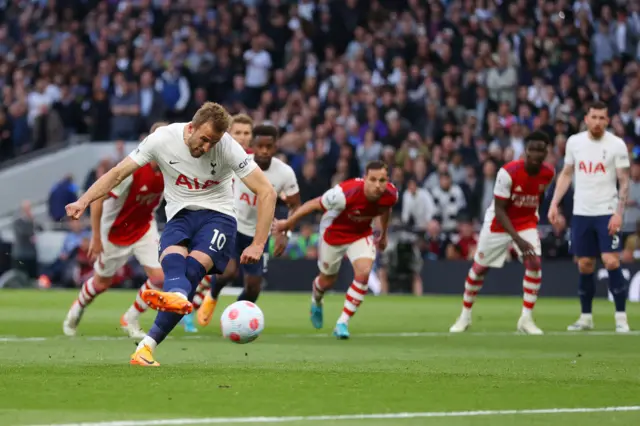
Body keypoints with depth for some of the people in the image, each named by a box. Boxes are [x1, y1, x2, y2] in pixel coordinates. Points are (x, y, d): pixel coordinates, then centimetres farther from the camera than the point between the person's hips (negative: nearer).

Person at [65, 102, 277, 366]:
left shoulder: (228, 147, -14)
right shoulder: (163, 139, -10)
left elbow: (266, 193, -11)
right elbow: (118, 173, -3)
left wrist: (258, 245, -18)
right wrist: (84, 201, -18)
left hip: (217, 215, -2)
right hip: (180, 215, 2)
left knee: (193, 267, -30)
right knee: (173, 259, -33)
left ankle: (147, 346, -46)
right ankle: (177, 296, -67)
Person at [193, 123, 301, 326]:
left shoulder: (285, 173, -18)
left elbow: (295, 206, -6)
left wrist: (284, 233, -18)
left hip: (259, 233, 2)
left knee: (253, 287, 3)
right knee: (228, 271, -24)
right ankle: (211, 297, 11)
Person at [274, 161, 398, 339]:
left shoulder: (390, 194, -24)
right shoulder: (345, 193, -39)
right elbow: (314, 204, -24)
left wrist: (383, 235, 19)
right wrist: (288, 223, -13)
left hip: (361, 234, 3)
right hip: (334, 233, -3)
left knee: (364, 273, -22)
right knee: (328, 280, 14)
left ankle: (342, 323, -9)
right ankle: (316, 301, 54)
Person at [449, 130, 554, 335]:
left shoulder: (547, 174, -13)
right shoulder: (508, 172, -28)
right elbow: (499, 209, -25)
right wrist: (517, 239, -32)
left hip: (526, 223, 3)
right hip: (499, 223, -3)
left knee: (534, 263, -18)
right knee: (479, 267, 6)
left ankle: (526, 319, -10)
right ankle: (465, 316, 25)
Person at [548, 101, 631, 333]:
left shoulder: (616, 144, -5)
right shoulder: (574, 142, 5)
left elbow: (624, 182, -5)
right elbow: (566, 174, 15)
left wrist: (619, 213, -15)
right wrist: (554, 203, 6)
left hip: (607, 213, -3)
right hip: (581, 213, 4)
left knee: (611, 262, -13)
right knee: (584, 265, 5)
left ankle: (621, 318, -6)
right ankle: (586, 317, 16)